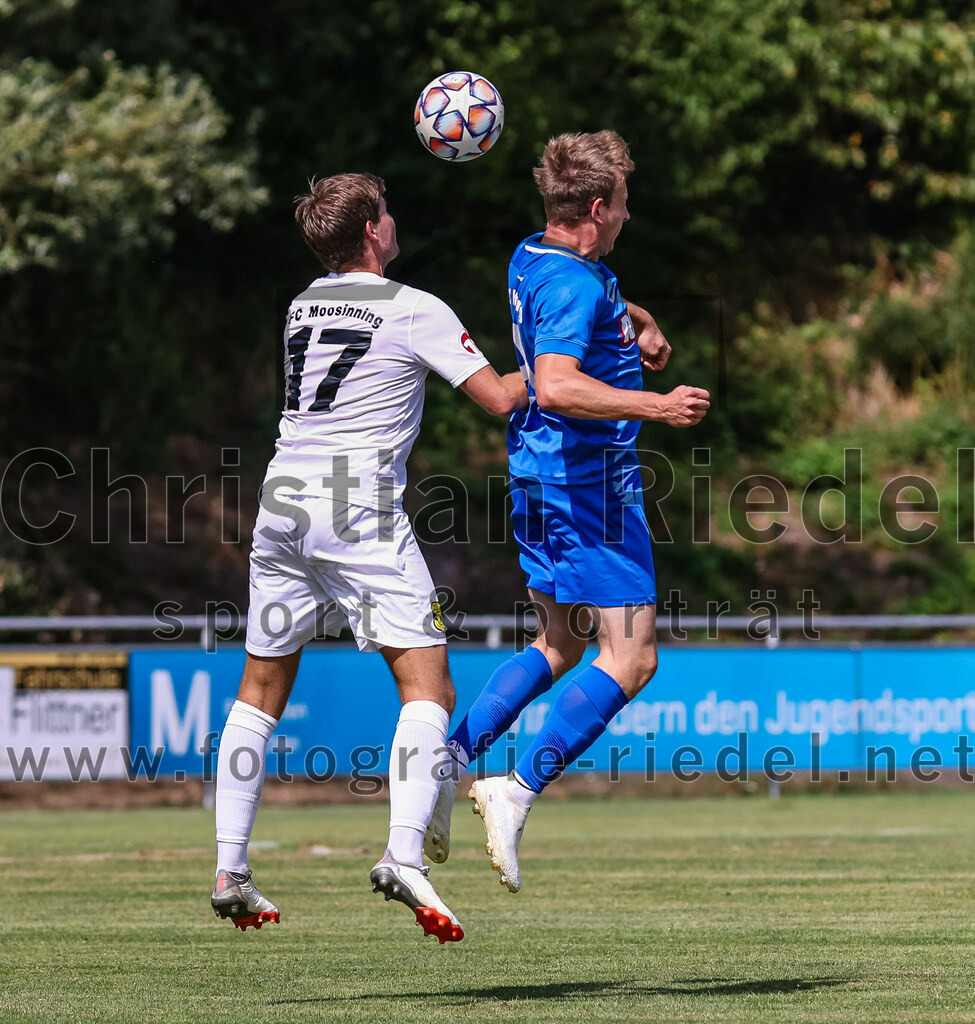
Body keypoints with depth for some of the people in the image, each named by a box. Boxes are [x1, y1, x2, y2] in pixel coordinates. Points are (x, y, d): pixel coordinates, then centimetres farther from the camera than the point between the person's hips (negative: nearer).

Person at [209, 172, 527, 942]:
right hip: (361, 508, -6)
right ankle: (405, 854, -25)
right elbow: (500, 397, -7)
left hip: (283, 503, 6)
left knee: (261, 690, 14)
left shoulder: (304, 306, 16)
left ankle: (229, 871, 11)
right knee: (428, 685, -6)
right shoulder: (415, 311, -4)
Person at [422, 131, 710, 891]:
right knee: (631, 658, -6)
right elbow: (556, 386, -35)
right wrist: (656, 407, -34)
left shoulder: (533, 260, 11)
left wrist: (641, 324, 16)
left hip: (546, 479, 10)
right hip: (589, 483, -10)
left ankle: (450, 760, 14)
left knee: (559, 647, 21)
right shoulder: (572, 283, -20)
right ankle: (519, 792, -11)